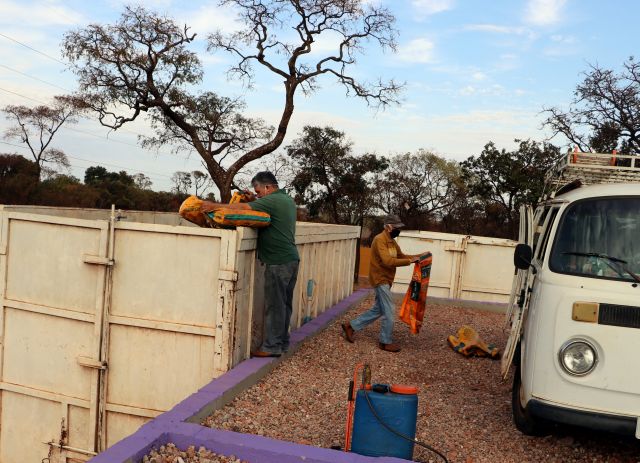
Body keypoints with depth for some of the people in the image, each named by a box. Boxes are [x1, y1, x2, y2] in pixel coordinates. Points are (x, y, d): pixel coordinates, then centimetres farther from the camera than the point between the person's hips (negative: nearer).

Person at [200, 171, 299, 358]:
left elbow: (243, 208, -20)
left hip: (278, 262, -10)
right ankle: (282, 342, 21)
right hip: (291, 259, 10)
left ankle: (272, 346, 1)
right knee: (284, 303, 13)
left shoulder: (273, 200, -13)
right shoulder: (287, 200, 16)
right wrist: (254, 200, 9)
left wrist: (215, 206, -17)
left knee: (274, 305, -4)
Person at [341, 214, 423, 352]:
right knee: (389, 311, -4)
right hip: (380, 279, -10)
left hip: (385, 280, 10)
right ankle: (386, 342, 9)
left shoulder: (392, 241, 12)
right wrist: (409, 261, -27)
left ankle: (351, 326, 22)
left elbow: (401, 256, 16)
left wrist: (417, 256, 2)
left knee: (378, 310, 15)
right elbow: (388, 261, -28)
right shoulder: (380, 240, -19)